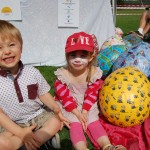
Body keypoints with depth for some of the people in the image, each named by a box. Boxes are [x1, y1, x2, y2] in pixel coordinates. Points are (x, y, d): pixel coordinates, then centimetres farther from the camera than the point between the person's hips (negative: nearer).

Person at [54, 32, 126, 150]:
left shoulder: (94, 73, -13)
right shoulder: (63, 75, -17)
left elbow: (92, 95, -5)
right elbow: (64, 97, -12)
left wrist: (84, 111, -14)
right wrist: (77, 113, -17)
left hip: (88, 107, 2)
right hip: (69, 108, -2)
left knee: (94, 122, -16)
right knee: (75, 124, -23)